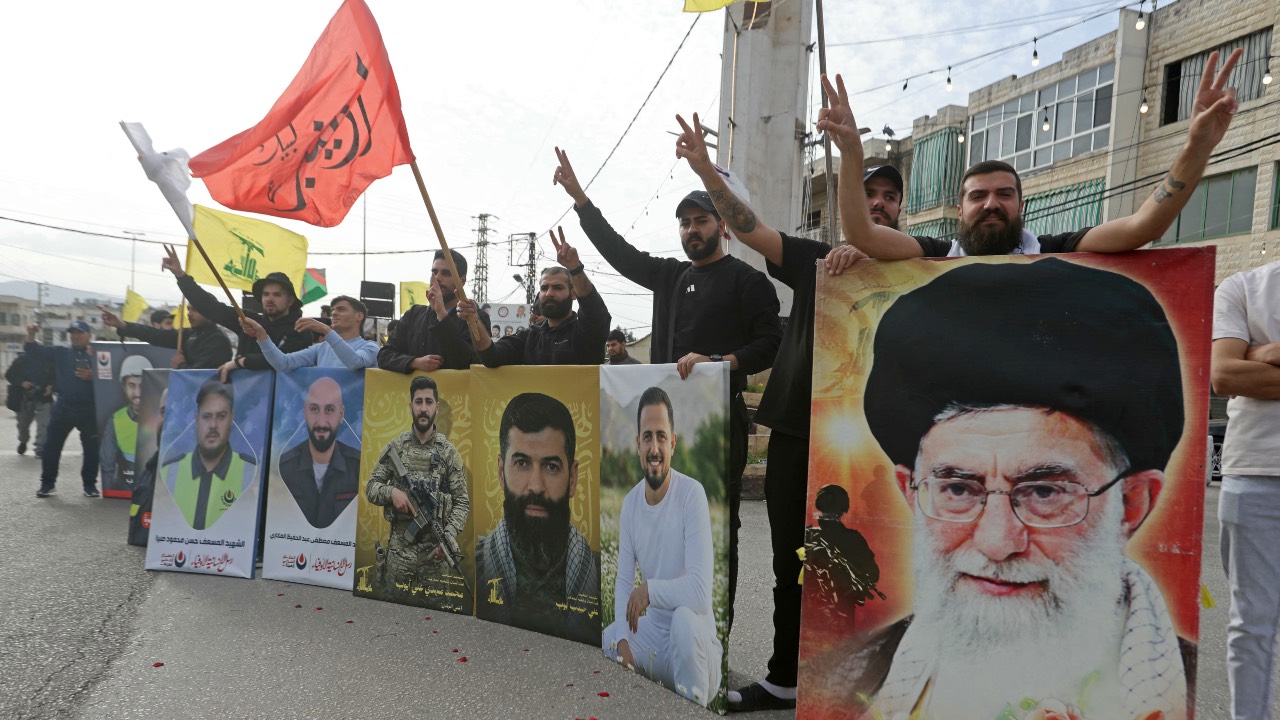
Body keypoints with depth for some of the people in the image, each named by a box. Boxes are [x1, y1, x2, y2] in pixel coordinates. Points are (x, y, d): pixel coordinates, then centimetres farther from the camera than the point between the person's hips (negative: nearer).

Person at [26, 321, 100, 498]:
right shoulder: (60, 353, 10)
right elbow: (35, 351, 2)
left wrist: (93, 376, -21)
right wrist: (31, 336, -16)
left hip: (89, 410, -2)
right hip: (63, 408, 2)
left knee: (92, 448, 4)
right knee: (51, 446, 4)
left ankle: (90, 484, 15)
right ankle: (47, 483, 16)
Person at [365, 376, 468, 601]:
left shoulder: (449, 452, 0)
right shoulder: (395, 447, 4)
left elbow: (462, 502, -2)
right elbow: (370, 487, 7)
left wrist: (449, 537, -17)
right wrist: (392, 492, -15)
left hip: (435, 550, -1)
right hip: (399, 548, 1)